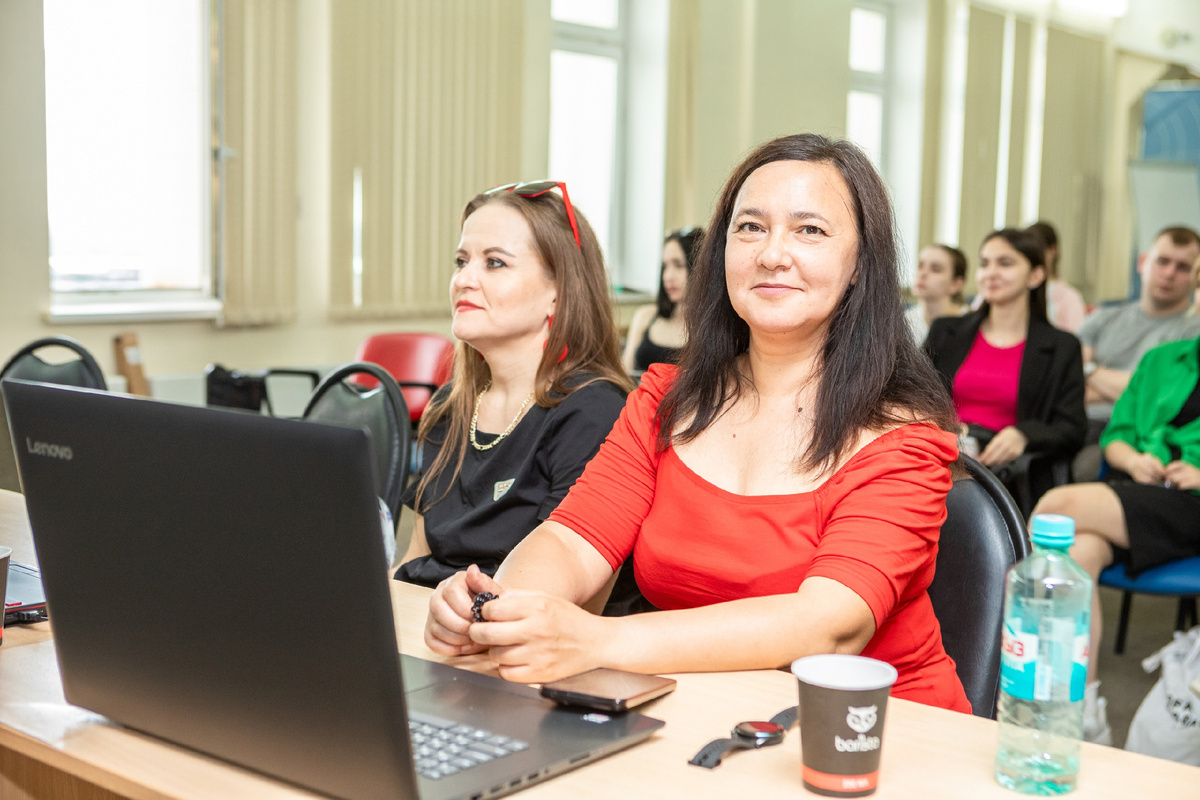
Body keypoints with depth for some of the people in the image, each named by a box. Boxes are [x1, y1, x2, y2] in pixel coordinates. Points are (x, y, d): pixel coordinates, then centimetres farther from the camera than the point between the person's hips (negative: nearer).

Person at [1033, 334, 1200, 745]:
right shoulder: (1161, 360, 24)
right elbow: (1115, 434, 22)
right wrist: (1133, 460, 0)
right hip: (1130, 493, 4)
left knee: (1062, 503, -30)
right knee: (1080, 552, -31)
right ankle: (1086, 716, -28)